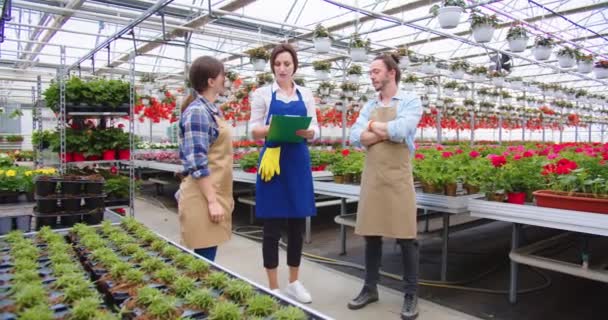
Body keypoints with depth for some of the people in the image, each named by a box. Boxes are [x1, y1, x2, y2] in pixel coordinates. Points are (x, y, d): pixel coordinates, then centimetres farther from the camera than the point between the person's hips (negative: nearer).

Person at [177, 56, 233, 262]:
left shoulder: (210, 110, 13)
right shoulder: (197, 112, -15)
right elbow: (197, 163, -21)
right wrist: (212, 201, -21)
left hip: (214, 194, 9)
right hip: (204, 198, -9)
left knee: (208, 258, 16)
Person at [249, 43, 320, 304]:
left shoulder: (306, 94, 10)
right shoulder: (263, 93, 2)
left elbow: (315, 129, 8)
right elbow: (253, 130, -1)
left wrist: (308, 132, -15)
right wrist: (273, 128, -22)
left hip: (299, 162, 3)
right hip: (273, 160, -3)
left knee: (298, 225, 10)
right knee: (272, 227, 2)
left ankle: (294, 282, 27)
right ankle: (273, 287, 16)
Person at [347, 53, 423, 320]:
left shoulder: (410, 101, -1)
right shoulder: (369, 106, 13)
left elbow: (401, 131, -19)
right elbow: (355, 137, -1)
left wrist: (373, 126, -4)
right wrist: (388, 131, -11)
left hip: (398, 177, -4)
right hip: (371, 176, 5)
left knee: (405, 237, 2)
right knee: (371, 234, 11)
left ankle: (411, 294, 15)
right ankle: (370, 288, 25)